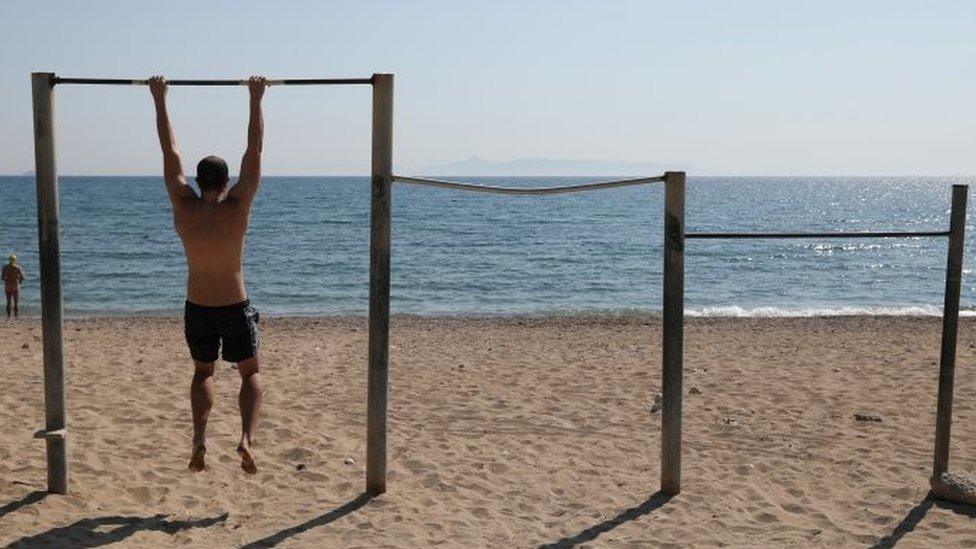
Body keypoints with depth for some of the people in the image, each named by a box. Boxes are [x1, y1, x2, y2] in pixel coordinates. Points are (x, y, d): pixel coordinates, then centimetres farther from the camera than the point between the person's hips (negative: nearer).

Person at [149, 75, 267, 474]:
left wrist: (160, 100, 4)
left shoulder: (183, 209, -11)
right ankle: (247, 438, -5)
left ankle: (199, 438, 4)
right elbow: (255, 150, -11)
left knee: (203, 372, 24)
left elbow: (170, 152, -3)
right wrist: (256, 100, -5)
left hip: (197, 310, 2)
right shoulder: (237, 209, -16)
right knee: (251, 373, 17)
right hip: (236, 309, -2)